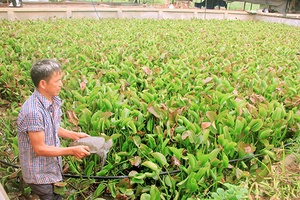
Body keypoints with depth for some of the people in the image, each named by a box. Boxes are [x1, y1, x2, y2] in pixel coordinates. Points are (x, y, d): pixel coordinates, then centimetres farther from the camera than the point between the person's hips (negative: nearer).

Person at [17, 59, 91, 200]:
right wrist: (72, 151, -23)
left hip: (53, 166, 7)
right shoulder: (33, 111, -31)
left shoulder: (54, 100, -6)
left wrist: (74, 135, -1)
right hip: (39, 173, -7)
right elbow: (40, 149, -24)